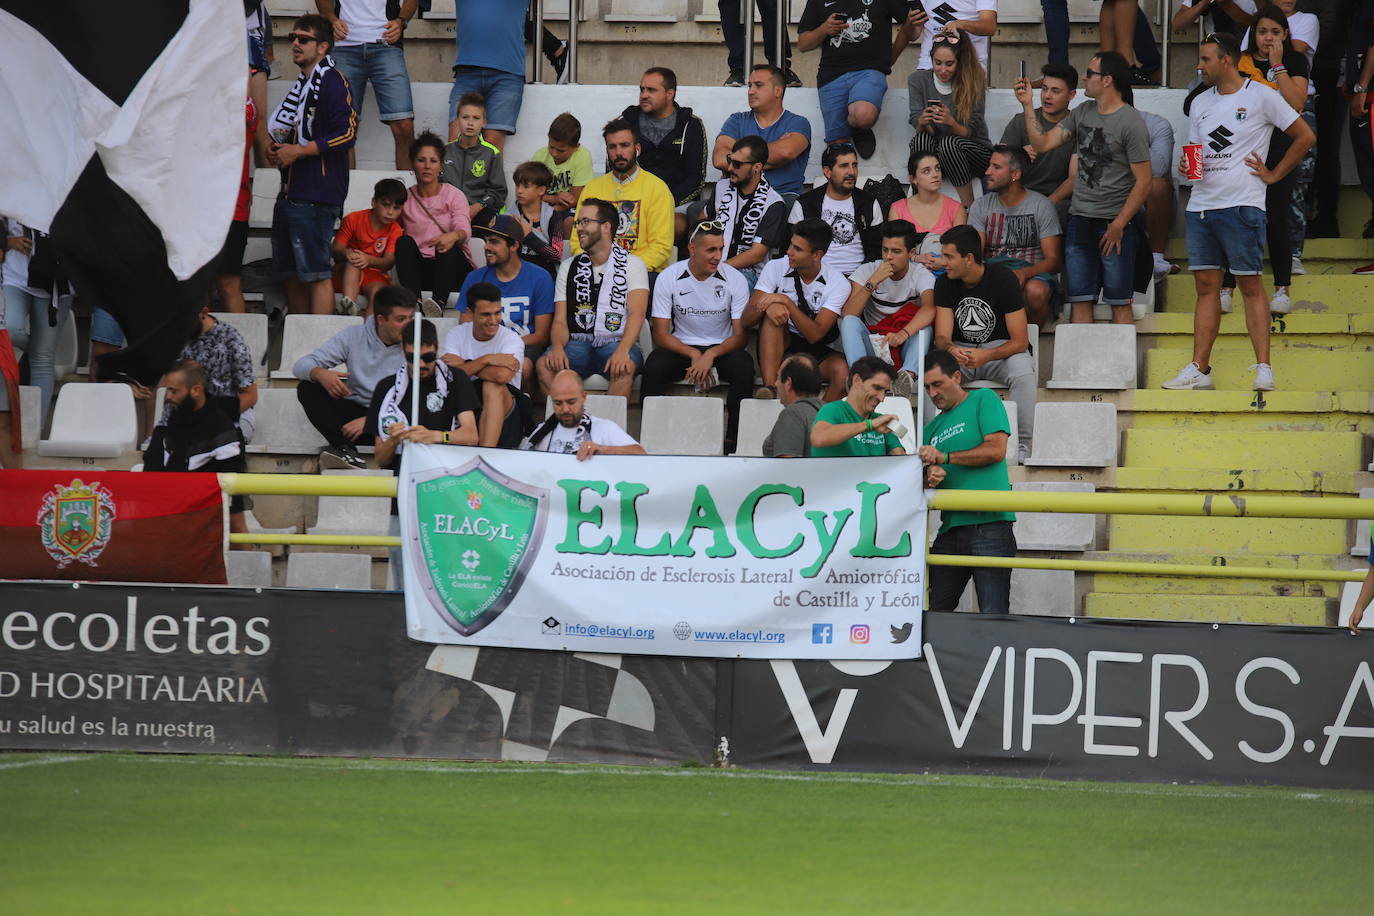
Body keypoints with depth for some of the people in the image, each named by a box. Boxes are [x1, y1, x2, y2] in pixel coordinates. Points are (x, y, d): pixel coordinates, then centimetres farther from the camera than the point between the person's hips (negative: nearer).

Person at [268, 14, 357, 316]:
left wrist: (299, 151, -16)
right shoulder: (300, 85, 20)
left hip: (317, 196, -10)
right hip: (291, 193, 10)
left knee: (317, 273, -10)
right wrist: (276, 149, 11)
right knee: (290, 274, 11)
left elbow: (347, 134, -18)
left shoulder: (332, 82, -9)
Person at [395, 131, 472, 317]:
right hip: (419, 270, 2)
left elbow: (464, 229, -13)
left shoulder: (453, 195, 5)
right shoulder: (405, 199, 14)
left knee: (448, 245, -33)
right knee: (404, 242, -27)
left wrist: (454, 236, -37)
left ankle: (438, 302, -58)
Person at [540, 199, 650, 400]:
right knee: (545, 365, -29)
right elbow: (560, 320, 9)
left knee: (624, 367, -38)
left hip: (616, 342, -3)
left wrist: (622, 351, -27)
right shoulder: (569, 267, 17)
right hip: (578, 343, 3)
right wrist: (558, 347, -16)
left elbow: (637, 314, -8)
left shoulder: (632, 264, 6)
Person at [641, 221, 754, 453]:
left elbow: (740, 336, -6)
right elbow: (661, 335, -6)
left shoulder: (735, 279, -5)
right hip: (682, 347, 0)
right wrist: (694, 356, -22)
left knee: (743, 366, -33)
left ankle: (732, 441, -24)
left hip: (721, 348, 0)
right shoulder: (669, 278, -5)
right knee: (654, 366, -32)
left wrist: (710, 355, -25)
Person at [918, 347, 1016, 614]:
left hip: (989, 524, -6)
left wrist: (945, 457, -10)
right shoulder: (933, 428, 22)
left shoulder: (983, 400, 5)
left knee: (993, 615, -11)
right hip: (951, 527, 6)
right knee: (934, 611, 1)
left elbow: (996, 450, -8)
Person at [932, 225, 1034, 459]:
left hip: (1001, 350, -3)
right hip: (960, 350, 3)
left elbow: (1020, 342, -17)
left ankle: (1021, 446, -30)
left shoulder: (1003, 279, -15)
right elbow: (942, 337, -7)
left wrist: (986, 356, -35)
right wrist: (952, 351, -34)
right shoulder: (945, 284, -3)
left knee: (1023, 371, -36)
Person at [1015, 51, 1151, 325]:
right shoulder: (1082, 113, 11)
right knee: (1080, 300, 4)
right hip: (1080, 220, 6)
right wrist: (1027, 107, 2)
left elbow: (1143, 181, -11)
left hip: (1116, 222, -6)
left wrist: (1119, 225, -14)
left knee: (1119, 302, -4)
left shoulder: (1131, 123, -10)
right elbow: (1043, 144, 12)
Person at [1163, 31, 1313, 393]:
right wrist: (1185, 166, 0)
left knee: (1251, 284, -6)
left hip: (1242, 204, -6)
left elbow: (1305, 136, 2)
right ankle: (1199, 369, 3)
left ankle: (1263, 369, -7)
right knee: (1206, 286, 4)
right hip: (1201, 204, 6)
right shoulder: (1200, 103, 17)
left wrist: (1274, 174, 0)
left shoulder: (1261, 97, -2)